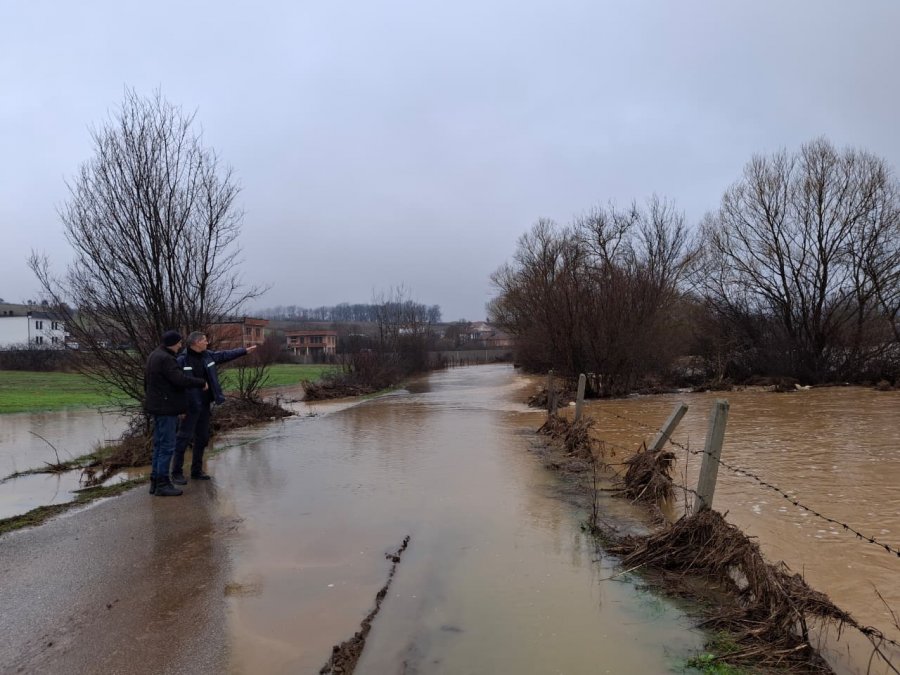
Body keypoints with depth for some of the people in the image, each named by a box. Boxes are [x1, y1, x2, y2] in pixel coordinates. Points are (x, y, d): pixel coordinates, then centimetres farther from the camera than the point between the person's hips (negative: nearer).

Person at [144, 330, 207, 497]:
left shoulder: (154, 356, 13)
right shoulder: (165, 359, -20)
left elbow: (147, 381, 21)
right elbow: (181, 379, -26)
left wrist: (150, 397, 28)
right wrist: (201, 383, -14)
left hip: (156, 406, 11)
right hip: (166, 408, -11)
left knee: (159, 444, 15)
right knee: (167, 446, -5)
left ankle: (155, 481, 20)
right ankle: (162, 484, -1)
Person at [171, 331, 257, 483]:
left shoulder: (207, 355, 8)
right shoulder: (182, 360, -13)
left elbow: (225, 355, 21)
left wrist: (245, 350, 25)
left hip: (205, 405, 8)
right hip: (190, 406, -8)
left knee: (202, 438, 14)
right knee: (184, 439, -3)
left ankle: (197, 471, 25)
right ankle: (177, 473, 7)